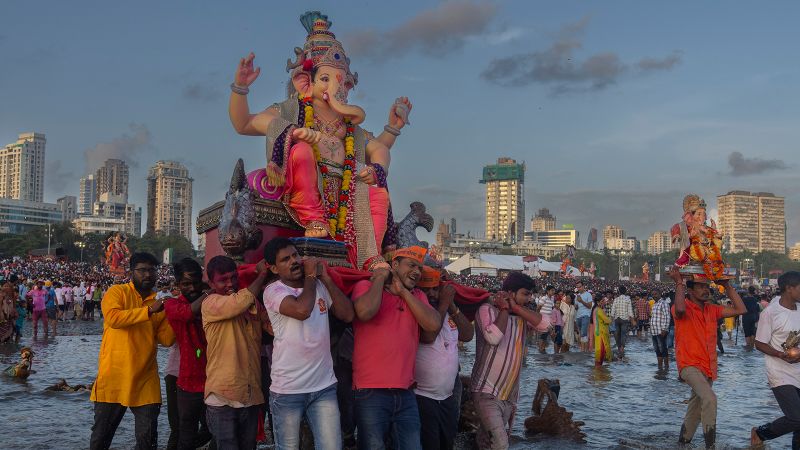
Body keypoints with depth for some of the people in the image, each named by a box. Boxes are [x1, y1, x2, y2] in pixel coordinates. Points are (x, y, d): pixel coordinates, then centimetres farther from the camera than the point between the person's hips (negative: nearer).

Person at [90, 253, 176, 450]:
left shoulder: (159, 303, 9)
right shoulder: (117, 292, -3)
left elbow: (166, 339, 3)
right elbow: (112, 317, -23)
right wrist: (148, 310, -23)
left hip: (146, 379, 3)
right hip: (114, 376, -3)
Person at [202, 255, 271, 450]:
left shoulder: (253, 303, 12)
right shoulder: (211, 304, -5)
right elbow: (239, 302, -24)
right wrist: (262, 274, -10)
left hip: (251, 396, 6)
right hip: (222, 398, -6)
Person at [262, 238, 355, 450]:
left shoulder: (319, 286, 8)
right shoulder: (273, 291, -8)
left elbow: (347, 315, -2)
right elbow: (302, 310, -26)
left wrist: (326, 278, -4)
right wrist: (310, 276, -11)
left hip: (324, 386, 3)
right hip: (287, 390, -3)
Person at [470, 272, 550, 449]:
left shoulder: (523, 315, 10)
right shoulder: (487, 310, -9)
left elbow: (545, 325, -8)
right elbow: (493, 337, -27)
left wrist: (516, 307, -10)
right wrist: (504, 310, -13)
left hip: (510, 395, 7)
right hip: (487, 392, -7)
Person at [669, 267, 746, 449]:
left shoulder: (712, 310, 9)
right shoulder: (685, 307, -10)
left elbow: (740, 309, 7)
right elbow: (680, 309, -35)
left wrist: (727, 285, 4)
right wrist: (679, 282, -25)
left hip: (708, 368, 7)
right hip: (690, 365, -7)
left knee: (696, 410, 18)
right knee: (710, 399, -29)